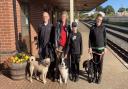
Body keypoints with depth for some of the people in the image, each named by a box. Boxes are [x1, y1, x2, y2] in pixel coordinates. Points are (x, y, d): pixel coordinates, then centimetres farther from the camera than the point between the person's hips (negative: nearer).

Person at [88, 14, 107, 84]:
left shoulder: (103, 28, -3)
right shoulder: (92, 28, -1)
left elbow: (105, 38, 2)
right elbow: (90, 38, 1)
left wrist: (105, 47, 0)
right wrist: (90, 47, -4)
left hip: (101, 48, -1)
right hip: (94, 48, 1)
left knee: (100, 63, 5)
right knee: (95, 62, 10)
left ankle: (99, 76, 19)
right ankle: (95, 76, 23)